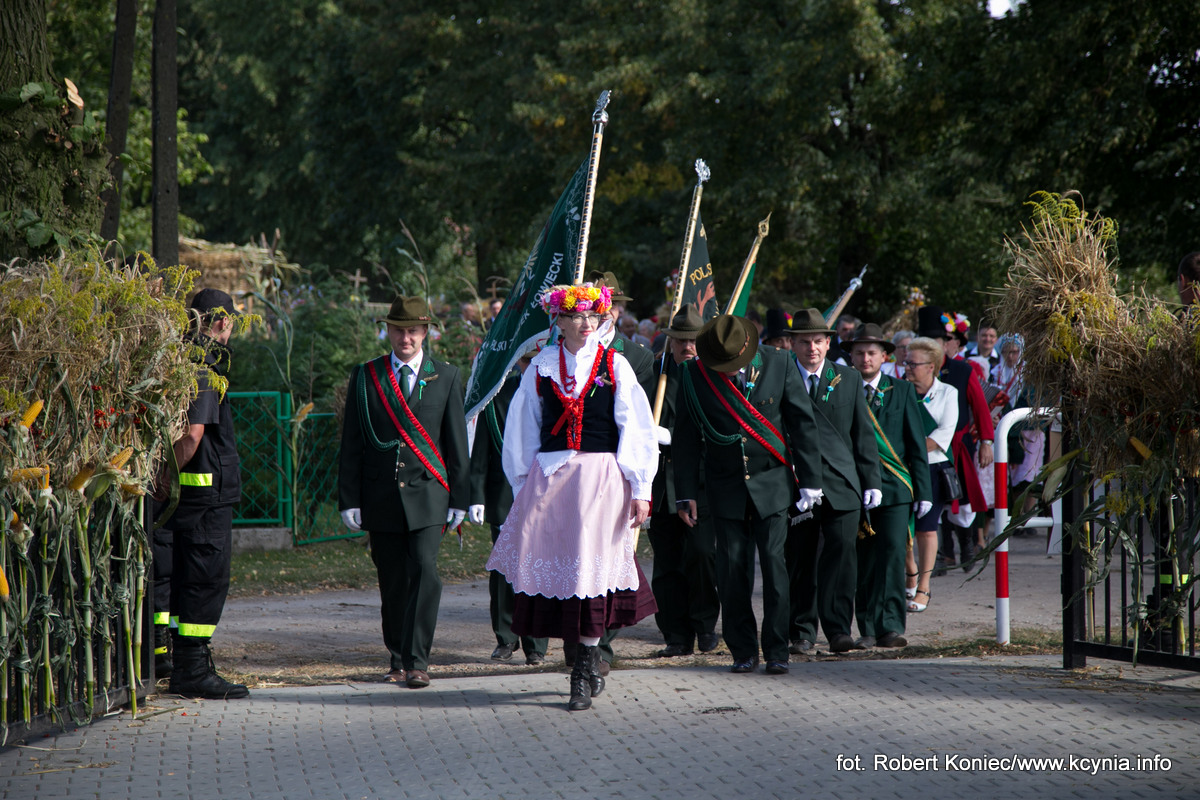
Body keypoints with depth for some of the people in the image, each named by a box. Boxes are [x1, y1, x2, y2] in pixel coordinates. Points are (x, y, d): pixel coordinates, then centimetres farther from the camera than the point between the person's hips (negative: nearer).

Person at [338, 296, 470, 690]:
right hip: (381, 496, 1)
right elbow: (351, 445, 7)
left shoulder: (446, 377, 7)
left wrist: (459, 499, 4)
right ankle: (398, 660, 19)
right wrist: (349, 500, 0)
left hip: (427, 494, -1)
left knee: (424, 569, -15)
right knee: (392, 581, 6)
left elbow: (457, 443, 8)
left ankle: (418, 661, -13)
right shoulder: (365, 377, 6)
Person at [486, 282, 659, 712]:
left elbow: (637, 429, 1)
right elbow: (522, 427, 13)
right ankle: (587, 662, 16)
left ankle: (585, 671, 1)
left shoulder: (615, 366, 3)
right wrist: (522, 484, 9)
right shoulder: (541, 365, 8)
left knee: (590, 567, -6)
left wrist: (639, 489, -5)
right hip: (549, 476, 2)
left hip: (600, 476, -2)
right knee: (553, 564, -1)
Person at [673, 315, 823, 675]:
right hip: (726, 488, 1)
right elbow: (686, 438, 2)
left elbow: (803, 422, 0)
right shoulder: (694, 375, -5)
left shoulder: (777, 364, -6)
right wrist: (686, 493, -1)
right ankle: (743, 651, 11)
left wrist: (810, 479, -1)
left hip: (772, 482, -1)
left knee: (774, 563, -6)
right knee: (733, 567, 0)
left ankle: (777, 651, 1)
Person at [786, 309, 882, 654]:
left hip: (841, 483, 1)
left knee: (842, 551, -10)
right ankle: (802, 632, 11)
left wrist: (871, 481, 7)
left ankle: (838, 629, -8)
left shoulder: (848, 379, 11)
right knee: (799, 558, 2)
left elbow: (864, 434, 12)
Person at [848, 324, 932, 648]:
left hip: (894, 487, 0)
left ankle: (890, 626, -14)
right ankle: (869, 629, 8)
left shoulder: (902, 391, 9)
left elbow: (916, 444, 9)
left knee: (893, 552, -13)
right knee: (864, 561, 2)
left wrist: (923, 491, 3)